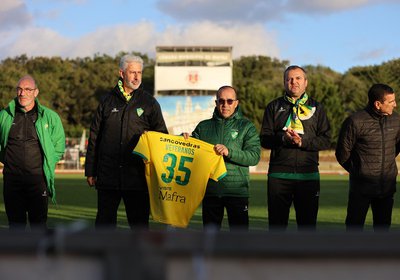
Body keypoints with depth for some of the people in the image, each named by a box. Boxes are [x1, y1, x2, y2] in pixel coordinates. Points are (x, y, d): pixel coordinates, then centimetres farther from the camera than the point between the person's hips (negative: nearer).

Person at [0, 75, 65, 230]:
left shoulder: (50, 116, 3)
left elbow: (59, 146, 12)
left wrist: (47, 164, 5)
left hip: (38, 178, -2)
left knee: (39, 222, -1)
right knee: (15, 222, 7)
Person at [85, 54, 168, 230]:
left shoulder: (149, 103, 6)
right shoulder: (108, 101, 9)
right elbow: (94, 138, 11)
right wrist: (90, 170, 9)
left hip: (137, 176, -1)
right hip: (108, 175, 1)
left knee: (139, 221, 4)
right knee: (104, 222, 6)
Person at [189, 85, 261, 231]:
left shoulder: (246, 126, 5)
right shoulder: (204, 126, 13)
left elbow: (254, 156, -7)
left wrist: (229, 152, -22)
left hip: (237, 190, -3)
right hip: (210, 189, 3)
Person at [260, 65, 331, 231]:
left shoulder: (316, 107, 11)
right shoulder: (274, 107, 11)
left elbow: (326, 140, 3)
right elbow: (264, 139, 4)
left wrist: (303, 141, -14)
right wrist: (283, 138, -16)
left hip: (308, 175, 0)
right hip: (279, 174, 0)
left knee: (308, 222, 3)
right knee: (277, 222, 3)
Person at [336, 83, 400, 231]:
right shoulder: (355, 122, -13)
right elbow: (342, 153, -4)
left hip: (387, 186, 5)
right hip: (361, 186, -5)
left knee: (383, 225, 12)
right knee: (355, 226, 2)